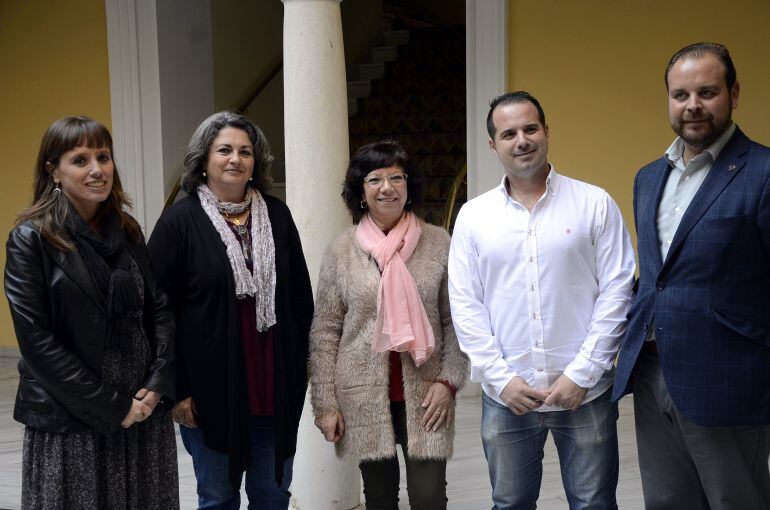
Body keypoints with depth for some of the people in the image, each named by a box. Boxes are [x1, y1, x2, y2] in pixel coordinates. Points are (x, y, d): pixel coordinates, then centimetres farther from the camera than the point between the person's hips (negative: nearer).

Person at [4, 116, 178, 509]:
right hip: (69, 423, -4)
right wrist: (110, 408, -13)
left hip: (145, 411, 4)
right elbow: (37, 341, -12)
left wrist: (158, 385, -7)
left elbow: (160, 309, 8)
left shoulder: (128, 232, 8)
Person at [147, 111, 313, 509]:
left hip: (276, 387, 3)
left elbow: (300, 296, 9)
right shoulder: (180, 220, -6)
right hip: (211, 386, -3)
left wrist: (298, 365, 7)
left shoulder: (276, 215, 4)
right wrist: (177, 388, -9)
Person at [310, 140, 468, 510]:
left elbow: (455, 322, 3)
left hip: (425, 395, -1)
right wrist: (325, 403, -1)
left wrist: (448, 381, -7)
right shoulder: (342, 250, 1)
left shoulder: (438, 244, 0)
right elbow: (324, 332, 2)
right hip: (364, 397, 1)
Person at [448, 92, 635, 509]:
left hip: (585, 392, -1)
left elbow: (616, 291, -4)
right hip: (505, 396, 2)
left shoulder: (594, 204, -1)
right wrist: (501, 378, -6)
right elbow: (465, 306, 2)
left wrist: (581, 374, -10)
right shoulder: (472, 216, 5)